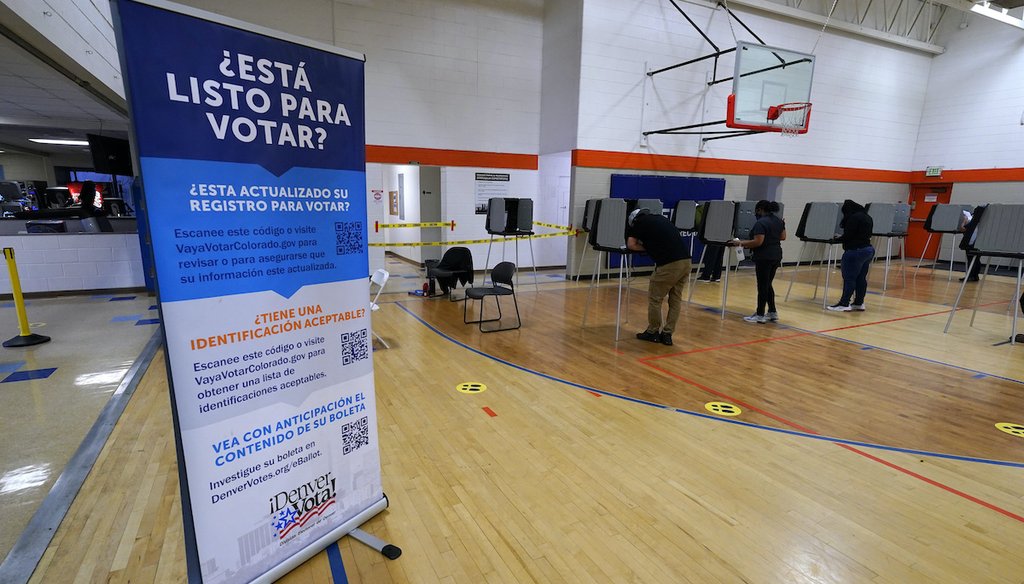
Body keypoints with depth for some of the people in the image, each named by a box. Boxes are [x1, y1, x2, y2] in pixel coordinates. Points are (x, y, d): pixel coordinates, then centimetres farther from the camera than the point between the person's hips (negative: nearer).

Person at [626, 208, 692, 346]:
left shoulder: (639, 222, 8)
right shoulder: (661, 219, 26)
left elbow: (631, 244, 6)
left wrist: (646, 248, 19)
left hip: (669, 264, -7)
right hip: (686, 260, 7)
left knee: (655, 298, 9)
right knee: (676, 299, 15)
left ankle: (653, 332, 21)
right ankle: (667, 334, 20)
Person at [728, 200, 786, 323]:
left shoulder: (761, 223, -16)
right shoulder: (779, 220, 11)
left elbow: (758, 242, -23)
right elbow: (783, 237, 17)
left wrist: (741, 243, -15)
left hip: (764, 257, -9)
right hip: (776, 256, 9)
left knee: (762, 286, -2)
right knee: (768, 285, 16)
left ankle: (760, 315, 5)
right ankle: (772, 313, 20)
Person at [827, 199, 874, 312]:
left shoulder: (853, 218, -13)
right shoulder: (867, 217, 17)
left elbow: (848, 236, -18)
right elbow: (867, 234, 20)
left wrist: (835, 240, -4)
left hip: (856, 251, -10)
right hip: (868, 249, 10)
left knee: (849, 278, -7)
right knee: (861, 278, 10)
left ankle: (844, 304, -7)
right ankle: (859, 303, 14)